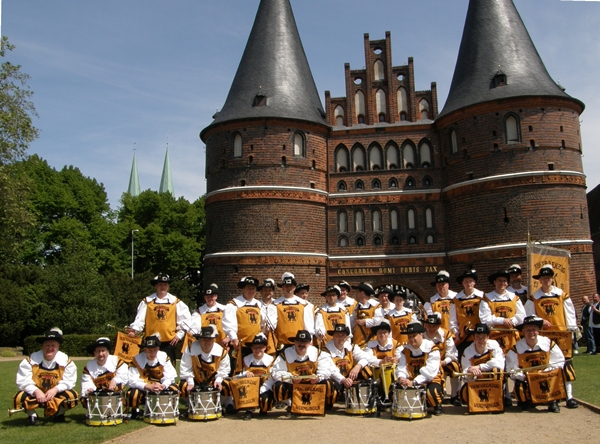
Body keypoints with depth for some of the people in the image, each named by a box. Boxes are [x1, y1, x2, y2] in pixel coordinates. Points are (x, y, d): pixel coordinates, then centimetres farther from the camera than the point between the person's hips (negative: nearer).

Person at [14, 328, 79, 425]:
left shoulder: (66, 361, -10)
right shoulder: (30, 360, -12)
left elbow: (69, 381, -14)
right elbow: (22, 381, -17)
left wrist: (55, 389, -31)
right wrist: (36, 391, -33)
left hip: (56, 394, 0)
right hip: (35, 394, 0)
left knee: (72, 396, -27)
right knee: (20, 397, -30)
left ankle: (59, 413, 7)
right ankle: (32, 415, 3)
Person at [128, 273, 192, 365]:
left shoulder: (175, 302, 3)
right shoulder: (147, 301, 3)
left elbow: (186, 319, 6)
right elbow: (140, 319, 0)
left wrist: (179, 334, 1)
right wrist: (134, 330, -16)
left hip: (169, 342, 0)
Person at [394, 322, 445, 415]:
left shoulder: (431, 348, -17)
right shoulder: (405, 350, 1)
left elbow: (430, 371, -27)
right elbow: (401, 367, -9)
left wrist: (414, 382, -34)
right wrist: (401, 378, -33)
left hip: (431, 380, -5)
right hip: (412, 380, 5)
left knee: (432, 391, -37)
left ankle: (437, 406, 1)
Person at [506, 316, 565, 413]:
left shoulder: (549, 344, -6)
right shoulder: (516, 349, -8)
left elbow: (559, 362, -6)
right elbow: (512, 370, -7)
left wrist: (546, 372, -18)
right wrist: (524, 376, -24)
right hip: (526, 380, 0)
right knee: (519, 386, -29)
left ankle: (553, 402, 2)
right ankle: (525, 401, 11)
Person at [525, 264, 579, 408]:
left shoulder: (562, 295, 4)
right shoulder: (534, 298, 4)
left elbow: (570, 314, 5)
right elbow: (529, 316, 6)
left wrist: (571, 330, -2)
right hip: (543, 335, 1)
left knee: (566, 363, -4)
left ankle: (569, 397, -1)